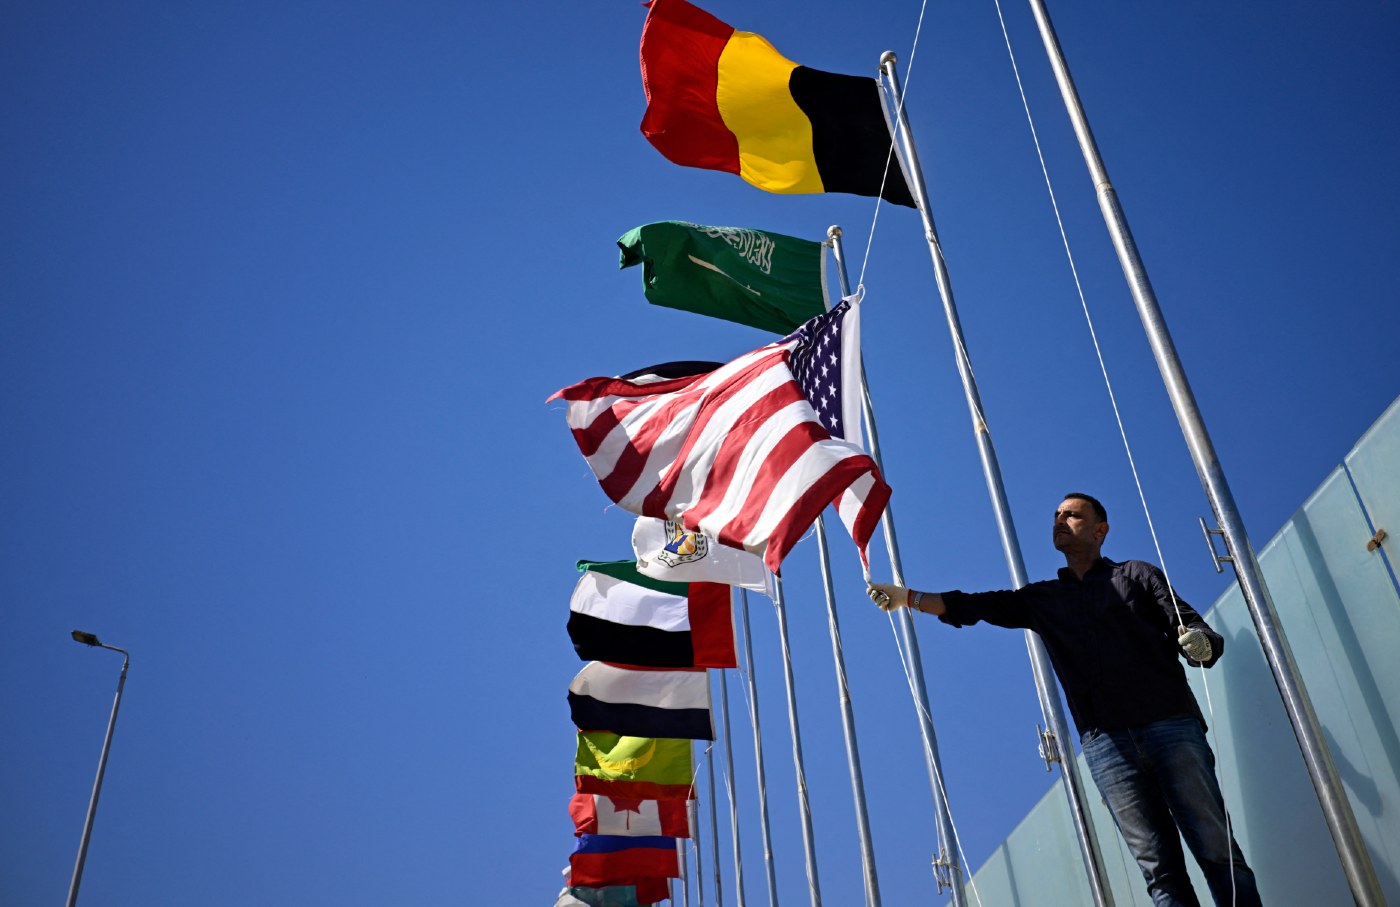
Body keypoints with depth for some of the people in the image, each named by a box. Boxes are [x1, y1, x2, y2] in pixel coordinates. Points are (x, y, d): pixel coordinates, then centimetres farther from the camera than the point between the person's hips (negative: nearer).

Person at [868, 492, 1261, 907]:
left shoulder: (1136, 574, 14)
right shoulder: (1042, 598, 21)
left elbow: (1197, 631, 7)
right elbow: (972, 606, 17)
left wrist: (1202, 643, -16)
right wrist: (906, 597, 7)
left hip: (1169, 724, -2)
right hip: (1106, 741, 2)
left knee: (1218, 852, -6)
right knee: (1159, 868, -4)